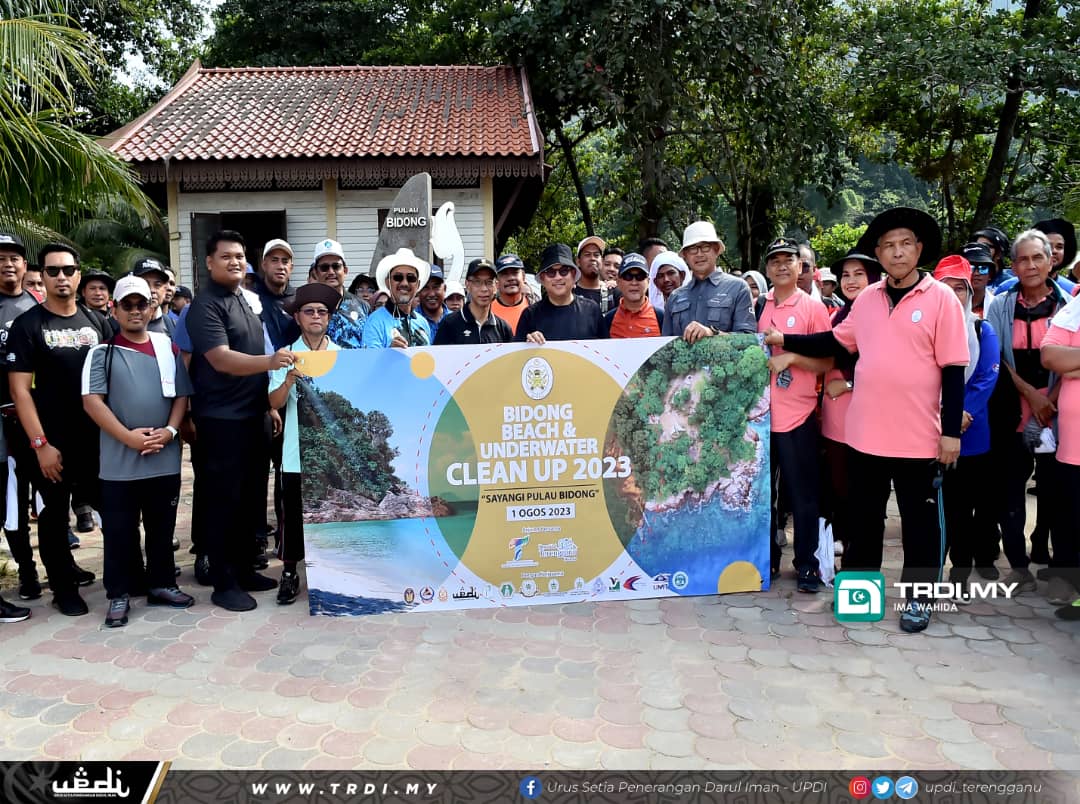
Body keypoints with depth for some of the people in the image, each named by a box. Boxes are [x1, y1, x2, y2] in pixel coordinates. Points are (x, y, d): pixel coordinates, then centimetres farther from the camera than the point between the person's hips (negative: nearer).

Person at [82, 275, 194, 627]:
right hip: (118, 462, -2)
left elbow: (182, 395, 7)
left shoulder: (168, 348, 8)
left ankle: (161, 584, 26)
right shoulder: (102, 352, 0)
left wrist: (170, 430, -9)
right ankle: (119, 594, 16)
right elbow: (91, 400, -7)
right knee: (119, 532, 5)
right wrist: (127, 436, -15)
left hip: (165, 459, 3)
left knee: (162, 528, 13)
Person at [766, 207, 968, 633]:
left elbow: (953, 369, -9)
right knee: (864, 515, 16)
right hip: (866, 433, 4)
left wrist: (951, 431, -11)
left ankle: (918, 598, 25)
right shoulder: (867, 298, 6)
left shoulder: (941, 298, -7)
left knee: (919, 520, 9)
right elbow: (837, 341, 16)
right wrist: (786, 340, 7)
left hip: (918, 436, -4)